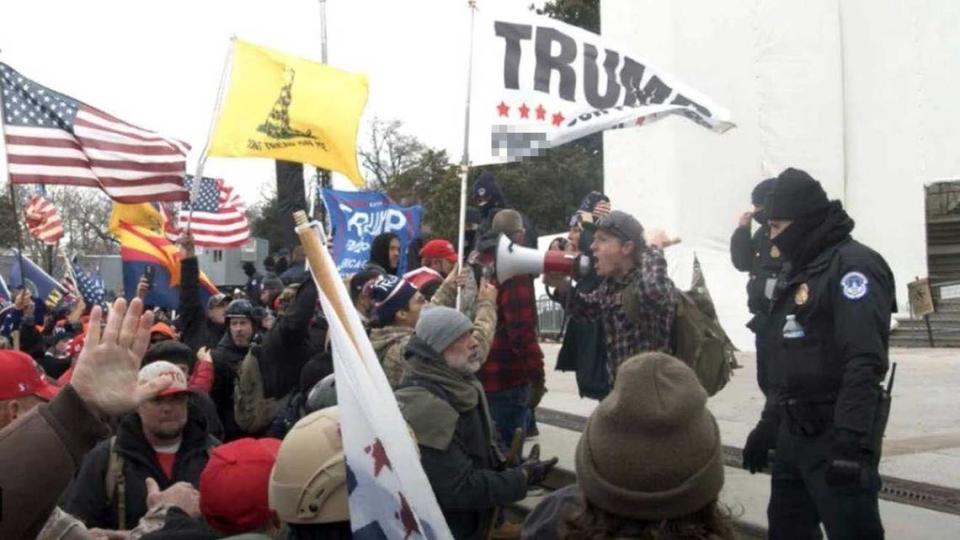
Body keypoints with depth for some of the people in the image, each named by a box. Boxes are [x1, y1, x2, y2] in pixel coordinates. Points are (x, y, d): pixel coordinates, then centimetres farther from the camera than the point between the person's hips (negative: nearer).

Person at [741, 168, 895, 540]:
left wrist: (853, 442, -28)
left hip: (835, 436, -9)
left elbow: (865, 363, -23)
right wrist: (767, 425, 21)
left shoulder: (852, 265, -13)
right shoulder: (797, 270, 16)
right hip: (792, 433, 9)